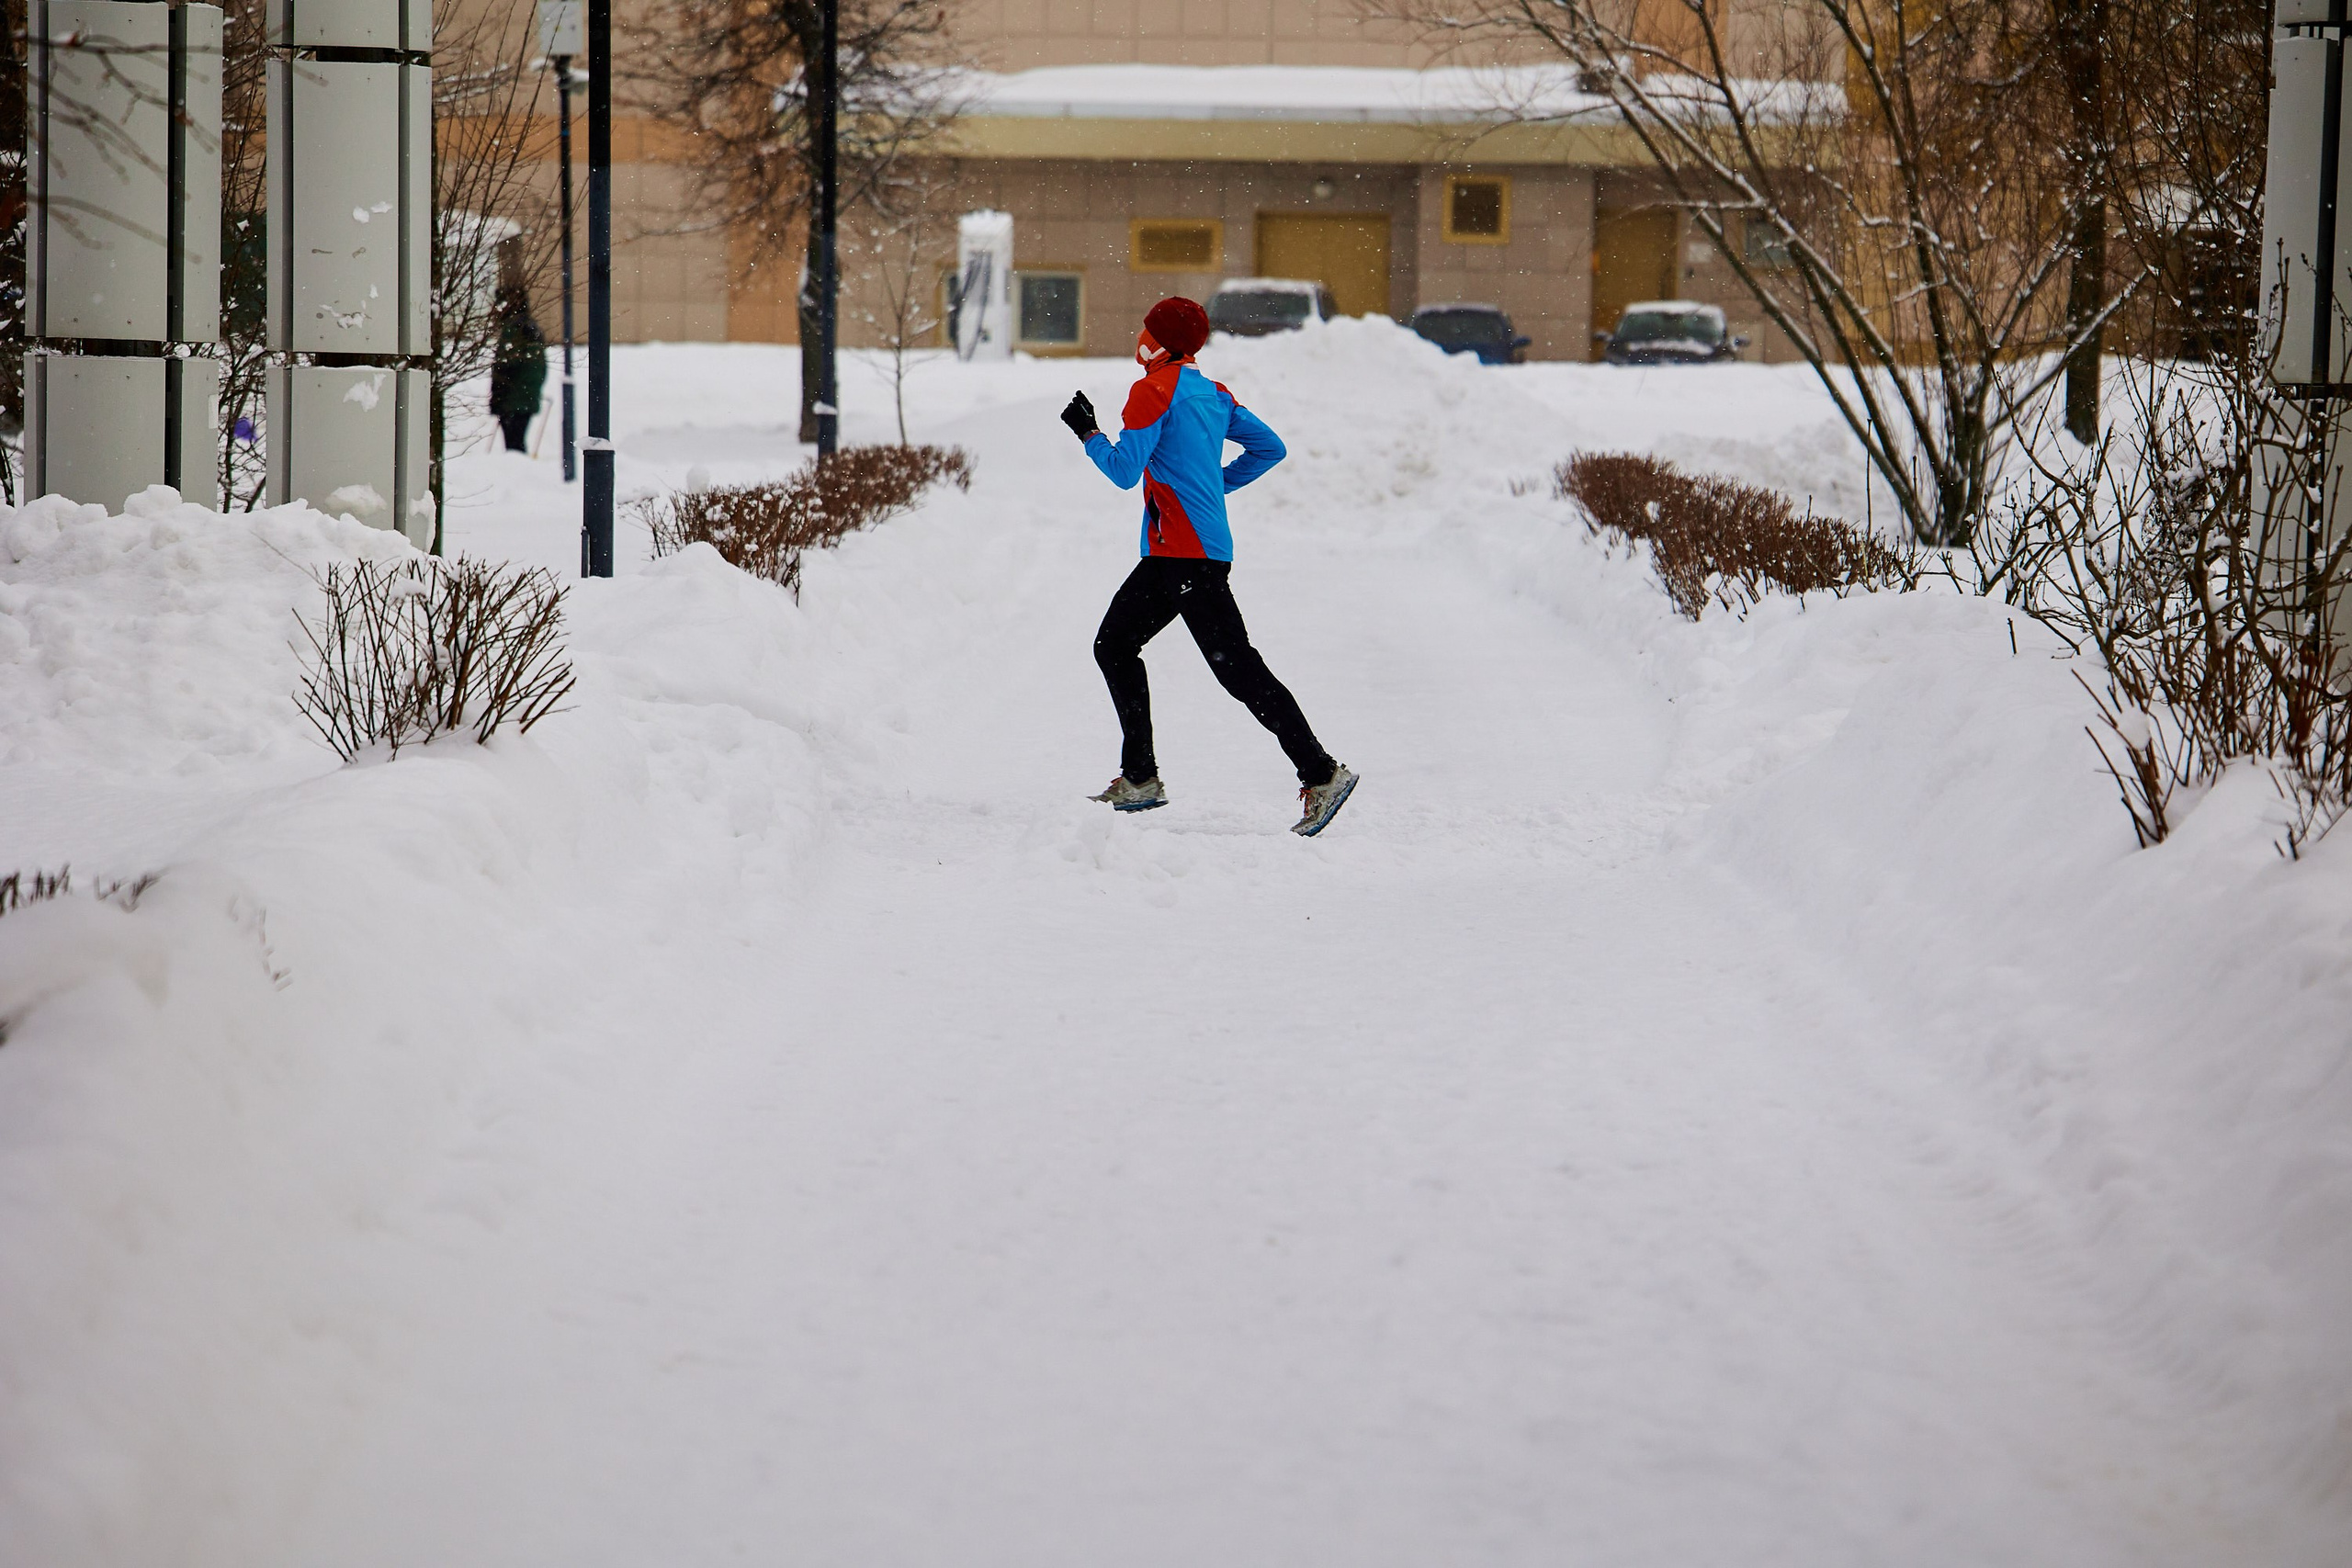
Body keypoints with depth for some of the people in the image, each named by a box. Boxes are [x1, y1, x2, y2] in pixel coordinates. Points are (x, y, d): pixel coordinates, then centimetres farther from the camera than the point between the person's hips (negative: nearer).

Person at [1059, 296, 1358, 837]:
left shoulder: (1154, 391, -10)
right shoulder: (1214, 395, 15)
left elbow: (1125, 470, -15)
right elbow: (1270, 448, 19)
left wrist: (1088, 434, 1)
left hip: (1185, 554, -10)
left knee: (1237, 668, -11)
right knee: (1114, 646, 15)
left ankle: (1321, 774, -14)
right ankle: (1139, 779, 15)